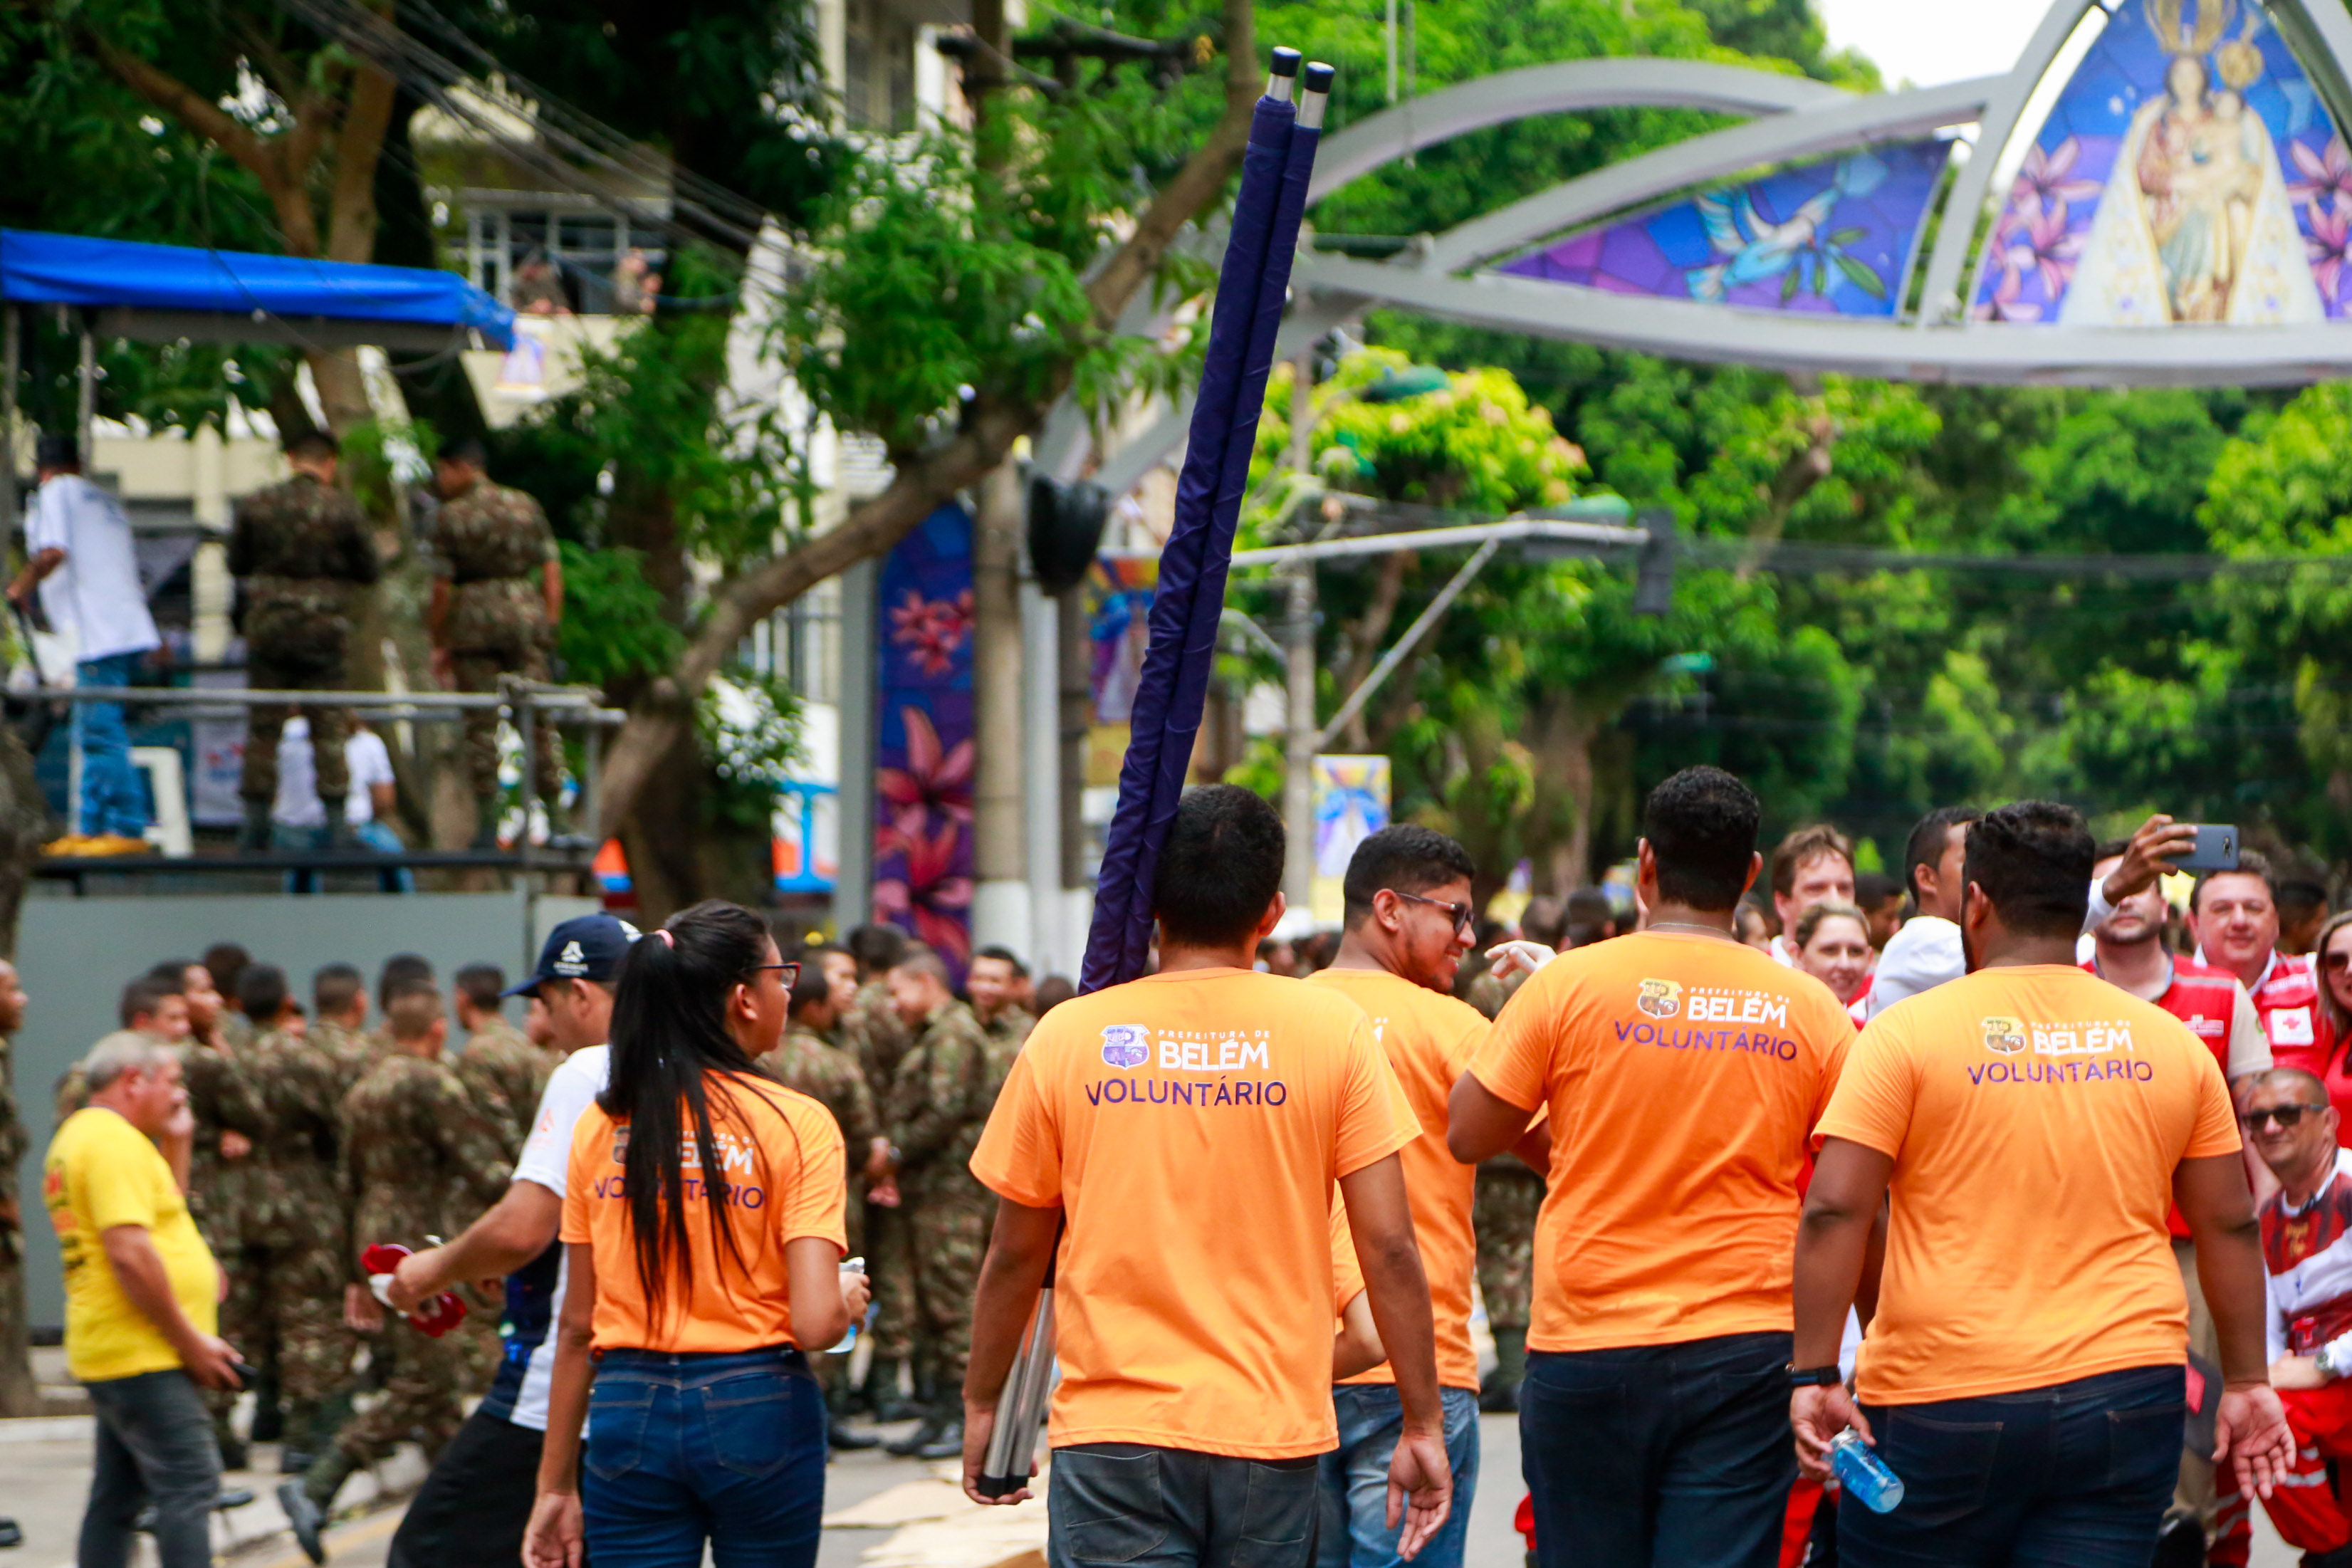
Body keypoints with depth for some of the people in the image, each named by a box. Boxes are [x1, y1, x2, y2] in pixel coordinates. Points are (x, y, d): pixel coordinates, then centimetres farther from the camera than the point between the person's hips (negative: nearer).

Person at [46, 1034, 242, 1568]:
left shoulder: (79, 1136, 19)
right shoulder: (115, 1141, -15)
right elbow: (130, 1253, -22)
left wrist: (175, 1137, 17)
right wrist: (191, 1341, -17)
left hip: (112, 1355, 11)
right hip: (145, 1355, -11)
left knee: (118, 1495, 13)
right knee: (189, 1483, -12)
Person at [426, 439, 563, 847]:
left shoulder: (451, 517, -3)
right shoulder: (526, 506, 9)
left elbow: (441, 589, -3)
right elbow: (552, 572, 5)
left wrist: (439, 645, 6)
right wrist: (549, 628, 9)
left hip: (474, 620, -3)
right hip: (526, 613, 3)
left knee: (481, 725, 2)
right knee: (539, 721, 5)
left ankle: (488, 826, 0)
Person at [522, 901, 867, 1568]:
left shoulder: (603, 1127, 3)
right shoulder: (796, 1124, -7)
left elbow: (577, 1326, 6)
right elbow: (815, 1324, -15)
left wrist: (556, 1486, 12)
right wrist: (850, 1297, 9)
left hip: (629, 1415, 2)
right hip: (759, 1412, -2)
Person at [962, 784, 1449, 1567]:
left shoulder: (1069, 1037, 0)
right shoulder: (1332, 1029, -2)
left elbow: (1016, 1255, 7)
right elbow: (1388, 1248, -4)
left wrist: (981, 1405, 20)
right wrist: (1422, 1425, 5)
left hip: (1112, 1433, -1)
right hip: (1274, 1436, 1)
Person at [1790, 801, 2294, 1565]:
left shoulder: (1909, 1032, -3)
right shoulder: (2173, 1043, 8)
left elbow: (1835, 1212, -9)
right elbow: (2230, 1225, 11)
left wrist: (1815, 1373, -7)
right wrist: (2245, 1381, 19)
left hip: (1942, 1403, -3)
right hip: (2126, 1400, 3)